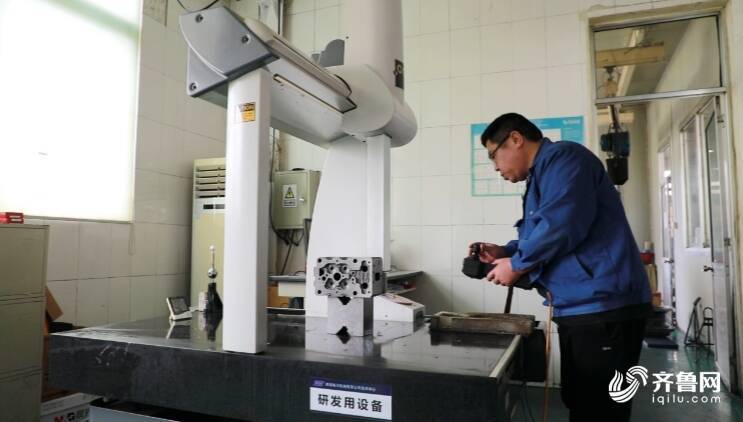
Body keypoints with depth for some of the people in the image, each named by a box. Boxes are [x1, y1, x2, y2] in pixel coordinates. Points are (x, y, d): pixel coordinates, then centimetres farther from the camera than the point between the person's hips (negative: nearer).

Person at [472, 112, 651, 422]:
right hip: (582, 308, 10)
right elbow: (540, 236, 27)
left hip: (602, 306, -10)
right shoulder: (542, 175, 21)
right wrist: (504, 252, 11)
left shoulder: (562, 157, -10)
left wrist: (516, 265, -11)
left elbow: (561, 225, -24)